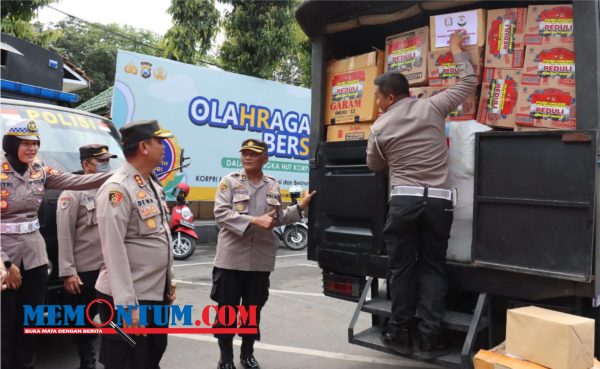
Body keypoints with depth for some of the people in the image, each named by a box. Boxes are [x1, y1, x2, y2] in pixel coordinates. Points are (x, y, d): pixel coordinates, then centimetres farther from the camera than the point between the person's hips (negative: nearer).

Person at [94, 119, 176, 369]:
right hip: (129, 299, -9)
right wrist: (127, 304, -23)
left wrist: (168, 284, 17)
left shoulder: (153, 186, 10)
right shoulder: (117, 189, -18)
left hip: (157, 294, 9)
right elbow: (114, 250, -22)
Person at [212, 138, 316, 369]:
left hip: (261, 259, 3)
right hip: (232, 257, -3)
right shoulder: (229, 181, -2)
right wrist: (254, 221, -22)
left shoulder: (273, 186, 9)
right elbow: (221, 214, -14)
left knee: (253, 309, 14)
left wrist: (300, 207, 6)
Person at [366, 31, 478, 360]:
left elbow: (374, 165, 18)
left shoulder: (380, 127, 2)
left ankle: (400, 334, 15)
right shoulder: (432, 107, 3)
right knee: (433, 267, 7)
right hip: (438, 201, 1)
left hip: (403, 201, -1)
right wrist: (456, 50, 30)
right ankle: (429, 339, 7)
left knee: (401, 267, 8)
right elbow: (469, 82, 16)